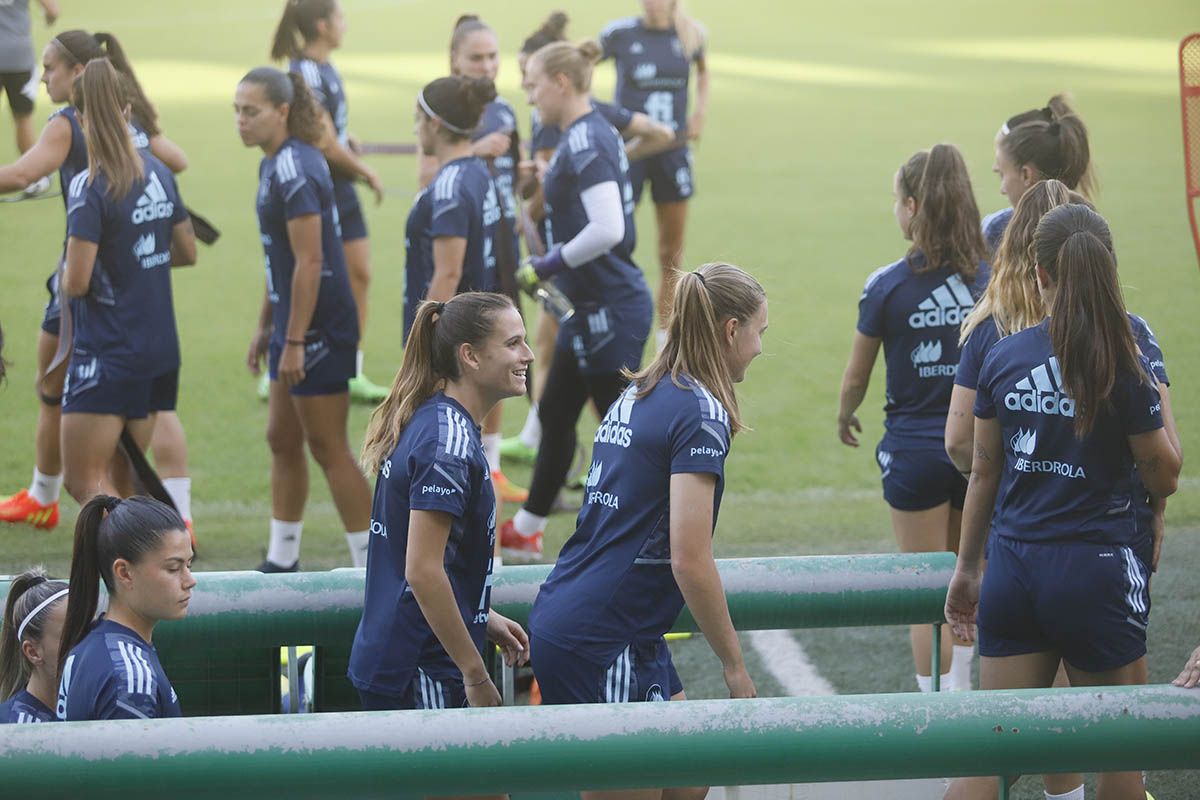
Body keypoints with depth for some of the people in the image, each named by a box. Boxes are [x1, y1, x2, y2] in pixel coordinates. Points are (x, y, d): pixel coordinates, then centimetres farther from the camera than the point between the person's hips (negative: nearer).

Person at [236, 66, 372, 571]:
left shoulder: (294, 172, -19)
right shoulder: (274, 165, 11)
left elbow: (309, 262, -22)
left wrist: (294, 341, -22)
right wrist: (265, 328, 22)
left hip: (318, 328, -10)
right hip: (293, 324, 10)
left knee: (328, 449, -4)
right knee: (282, 440, 16)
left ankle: (372, 569, 2)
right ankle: (282, 560, 25)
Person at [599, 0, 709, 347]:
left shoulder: (691, 34, 0)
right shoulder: (620, 32, -9)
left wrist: (701, 110, 10)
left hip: (672, 148, 3)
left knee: (671, 250, 10)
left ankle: (665, 328, 22)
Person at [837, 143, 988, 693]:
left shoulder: (888, 286, -12)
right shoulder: (990, 280, -5)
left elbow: (855, 379, -2)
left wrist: (844, 419, 19)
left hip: (914, 449, -3)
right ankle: (961, 691, 29)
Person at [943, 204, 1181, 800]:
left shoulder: (1002, 359, 0)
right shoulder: (1125, 367, -11)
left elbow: (983, 473, 8)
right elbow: (1162, 477, -2)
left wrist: (969, 567, 18)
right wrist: (1159, 409, 13)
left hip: (1013, 569, 4)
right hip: (1096, 570, -4)